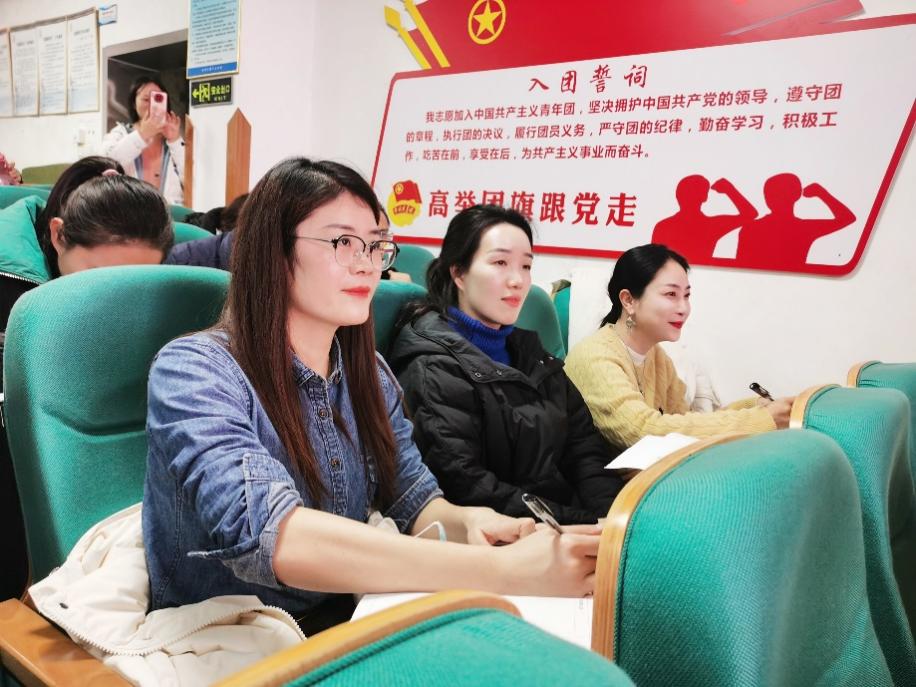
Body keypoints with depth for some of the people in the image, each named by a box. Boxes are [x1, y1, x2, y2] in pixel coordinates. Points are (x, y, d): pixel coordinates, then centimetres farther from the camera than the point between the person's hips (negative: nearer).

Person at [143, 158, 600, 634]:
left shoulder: (368, 374, 2)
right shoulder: (193, 372, -18)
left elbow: (414, 501, 4)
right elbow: (265, 535, -32)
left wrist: (468, 522, -19)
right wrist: (503, 569, -38)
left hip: (341, 621, 5)